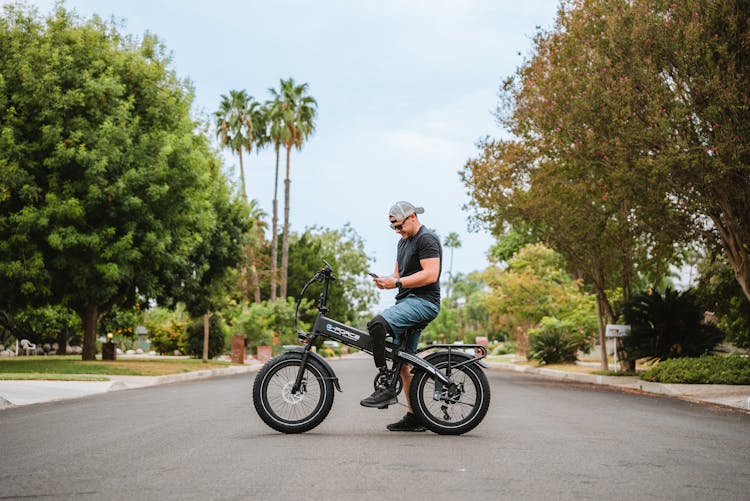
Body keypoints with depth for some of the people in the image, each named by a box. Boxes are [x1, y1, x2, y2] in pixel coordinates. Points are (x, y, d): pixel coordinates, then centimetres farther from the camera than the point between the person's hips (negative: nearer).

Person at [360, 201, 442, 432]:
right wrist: (385, 280, 3)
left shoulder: (427, 239, -9)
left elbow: (430, 274, -20)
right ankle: (414, 418, 15)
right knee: (404, 362, 9)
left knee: (377, 324, -31)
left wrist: (397, 283, -21)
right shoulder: (403, 242, 22)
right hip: (408, 302, 11)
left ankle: (385, 389, -29)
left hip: (424, 302, -10)